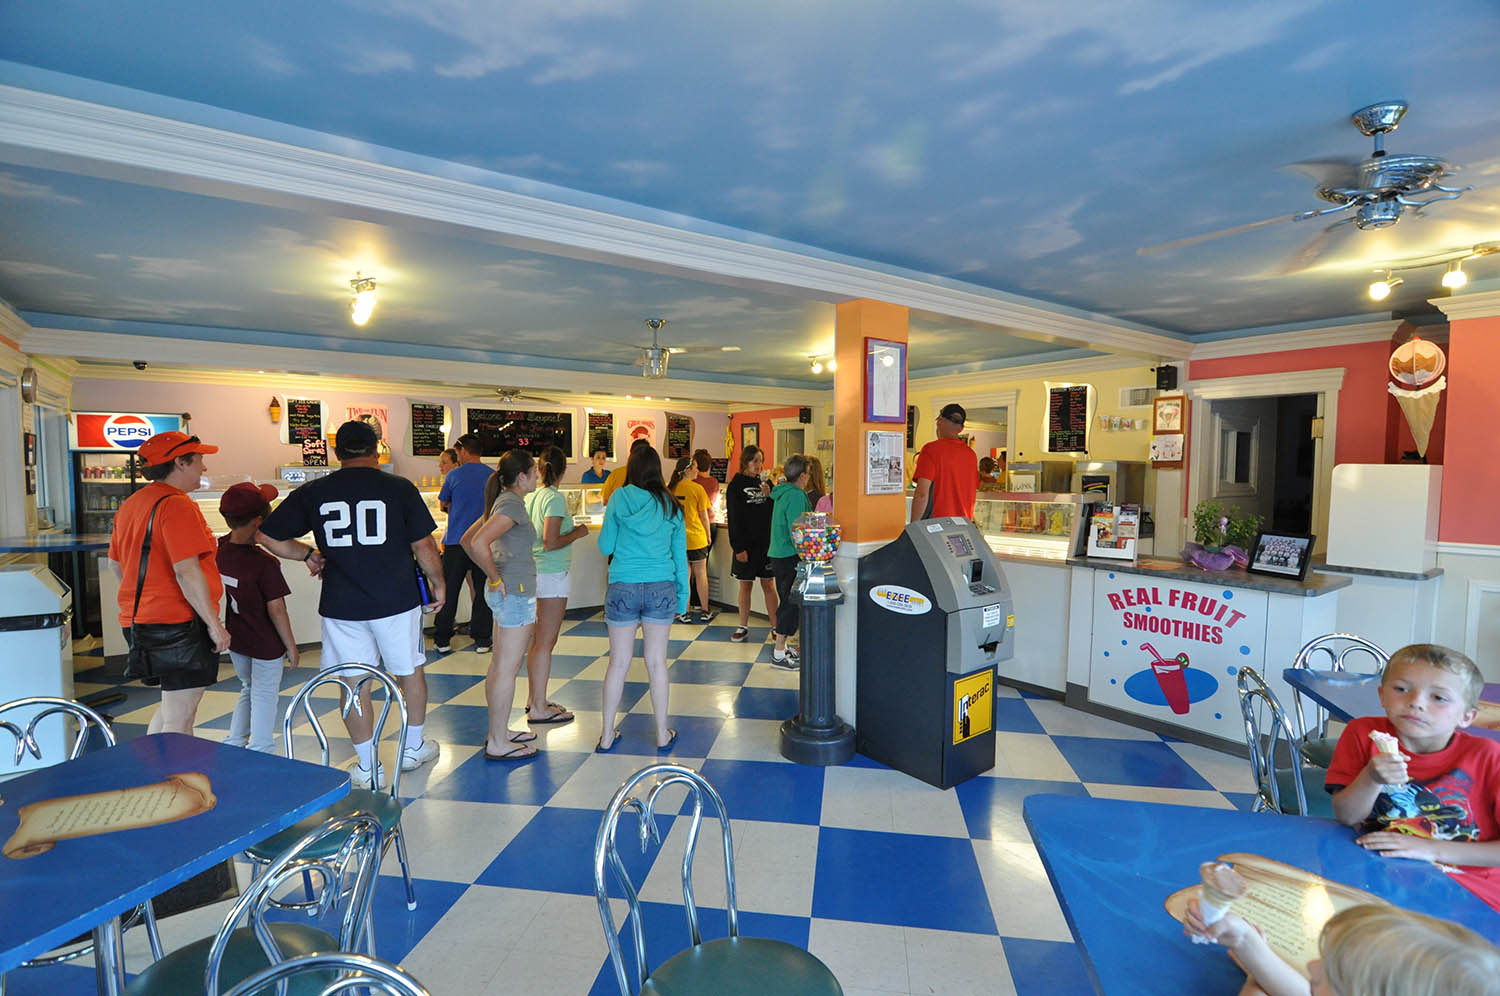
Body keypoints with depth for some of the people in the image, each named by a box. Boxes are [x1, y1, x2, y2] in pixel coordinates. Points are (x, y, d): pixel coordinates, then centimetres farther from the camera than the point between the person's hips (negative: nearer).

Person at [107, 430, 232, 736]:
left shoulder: (131, 504, 13)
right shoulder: (176, 504, -17)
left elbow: (116, 564, 22)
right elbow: (187, 571, -24)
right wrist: (214, 624, -19)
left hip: (138, 620, 10)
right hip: (179, 623, -10)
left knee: (172, 707, 24)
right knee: (178, 720, 0)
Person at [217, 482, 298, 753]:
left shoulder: (218, 549, -9)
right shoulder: (265, 564, -26)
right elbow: (276, 611, -21)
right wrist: (291, 646, -11)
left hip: (234, 640, 6)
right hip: (266, 644, -6)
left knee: (249, 689, 26)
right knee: (264, 698, 11)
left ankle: (233, 744, 31)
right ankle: (260, 752, 20)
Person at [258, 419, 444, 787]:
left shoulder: (312, 492, -1)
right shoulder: (400, 488, -7)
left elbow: (266, 537, 4)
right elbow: (424, 546, -5)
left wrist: (309, 553, 18)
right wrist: (438, 583, 9)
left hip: (341, 606, 1)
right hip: (397, 601, -1)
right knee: (410, 671, 17)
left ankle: (367, 768, 20)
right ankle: (414, 747, 32)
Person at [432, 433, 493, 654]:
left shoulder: (454, 475, -2)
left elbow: (443, 505, 12)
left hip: (456, 541, -1)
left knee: (449, 591, 8)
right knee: (482, 591, 7)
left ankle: (442, 640, 14)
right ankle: (482, 640, 10)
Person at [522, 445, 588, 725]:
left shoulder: (530, 496, 7)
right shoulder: (555, 498, -15)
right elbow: (550, 543, -21)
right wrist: (577, 533, -7)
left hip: (534, 574, 8)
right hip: (551, 576, -8)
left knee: (537, 640, 17)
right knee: (546, 642, -2)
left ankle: (534, 699, 27)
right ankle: (539, 709, 5)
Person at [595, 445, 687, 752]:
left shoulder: (620, 499, -3)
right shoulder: (671, 505, 3)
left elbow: (605, 547, 2)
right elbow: (680, 555, 5)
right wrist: (682, 595, 12)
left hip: (623, 588, -1)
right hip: (661, 588, 1)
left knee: (618, 663, 9)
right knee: (656, 662, 10)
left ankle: (607, 735, 20)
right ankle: (662, 734, 20)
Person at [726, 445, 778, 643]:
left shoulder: (764, 483, 8)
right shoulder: (736, 486, -4)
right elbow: (734, 519, -8)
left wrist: (769, 496, -10)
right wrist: (738, 548, -13)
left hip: (766, 542, 3)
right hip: (746, 543, -3)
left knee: (769, 585, 7)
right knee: (745, 585, 6)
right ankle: (743, 627, 18)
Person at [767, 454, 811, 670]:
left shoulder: (782, 493, 13)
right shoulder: (796, 495, -16)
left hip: (778, 555, 10)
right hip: (789, 557, -10)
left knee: (786, 602, 17)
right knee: (790, 604, -5)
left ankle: (781, 646, 26)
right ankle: (779, 654, 0)